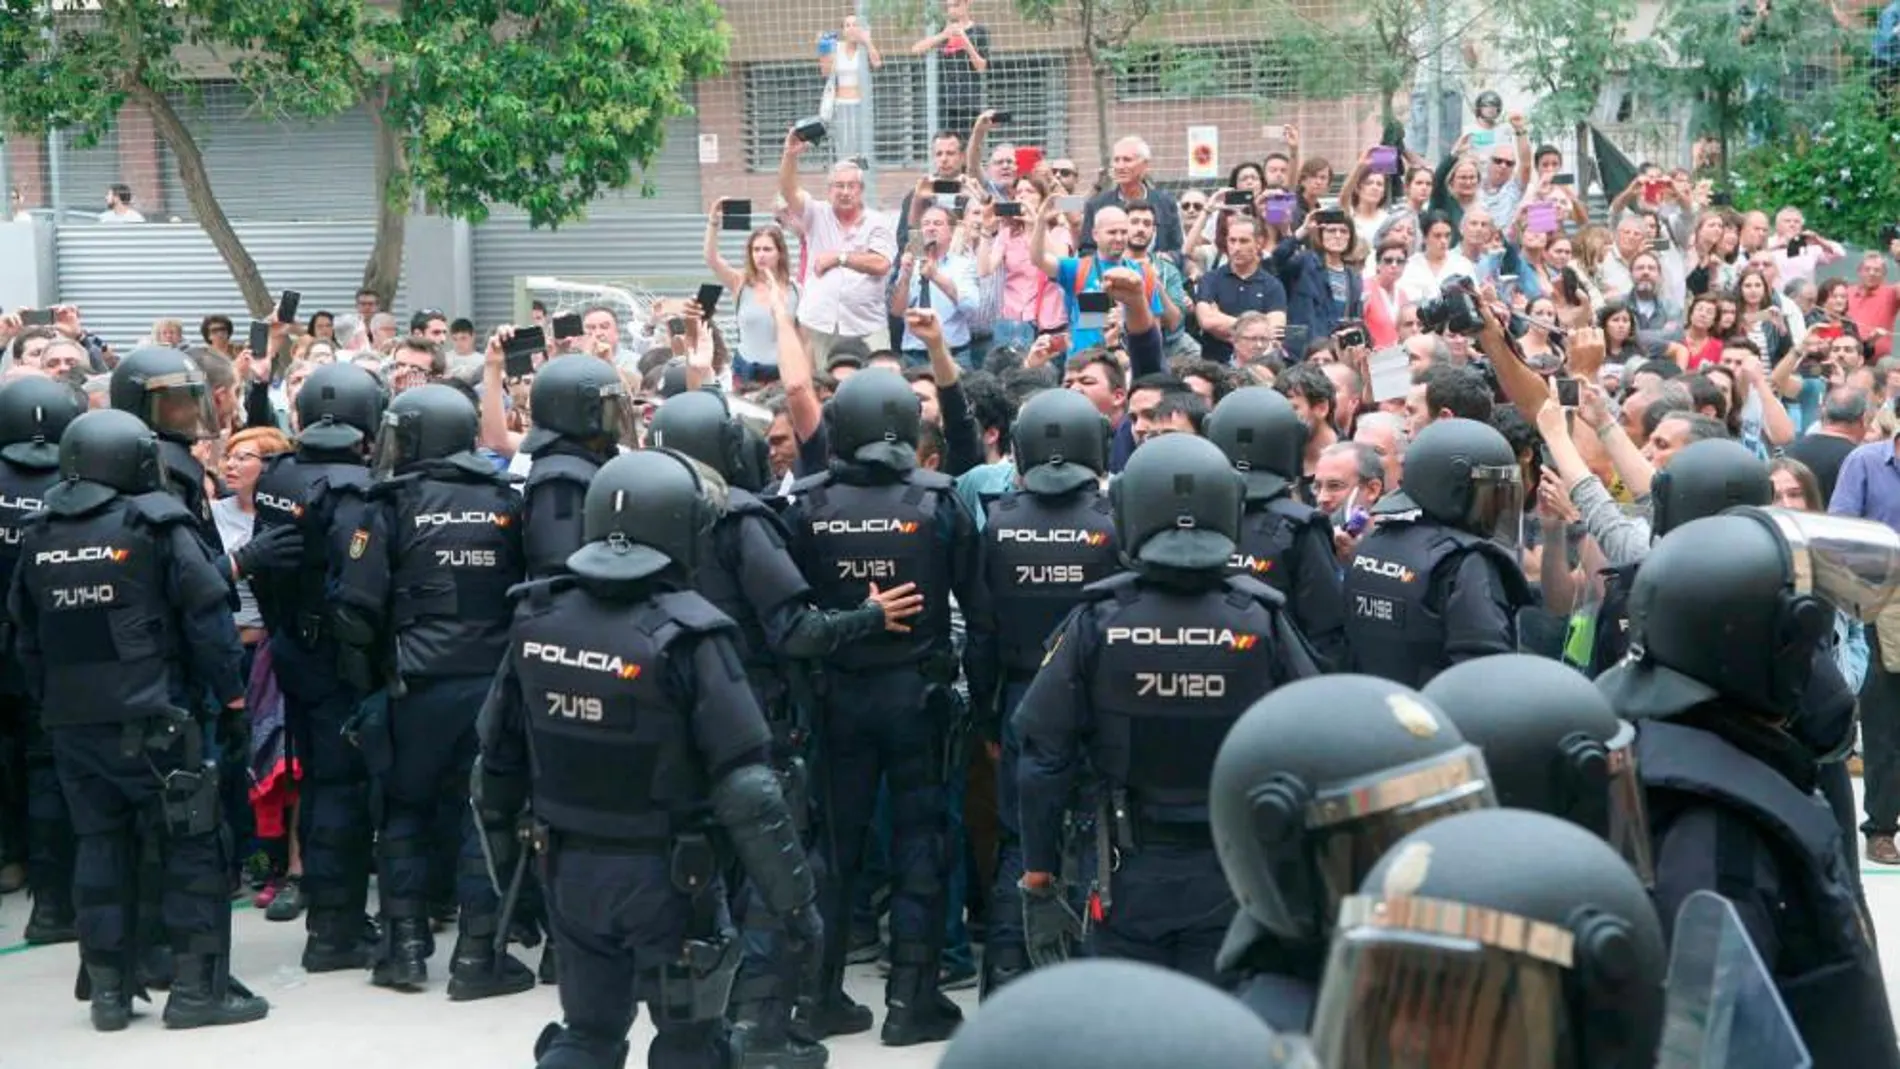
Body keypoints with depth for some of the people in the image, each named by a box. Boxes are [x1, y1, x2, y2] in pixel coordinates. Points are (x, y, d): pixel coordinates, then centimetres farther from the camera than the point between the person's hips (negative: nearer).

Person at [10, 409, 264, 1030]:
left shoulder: (38, 540, 9)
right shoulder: (157, 526, -8)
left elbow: (26, 639, 14)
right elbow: (209, 621, -10)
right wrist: (231, 700, -3)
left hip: (71, 723, 6)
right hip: (151, 718, -6)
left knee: (100, 845, 13)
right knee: (196, 846, 2)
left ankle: (107, 990, 16)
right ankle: (197, 987, 1)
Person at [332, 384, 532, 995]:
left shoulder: (394, 507, -5)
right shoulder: (506, 502, 3)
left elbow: (358, 606, -8)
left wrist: (368, 676, 5)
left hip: (420, 685, -1)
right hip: (495, 681, 2)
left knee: (406, 809, 13)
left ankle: (405, 949, 13)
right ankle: (476, 955, 5)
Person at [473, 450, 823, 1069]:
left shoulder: (536, 621, -3)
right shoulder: (686, 635, -19)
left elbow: (498, 756, 7)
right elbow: (746, 790, -20)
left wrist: (502, 847, 22)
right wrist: (796, 900, -14)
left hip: (569, 869, 5)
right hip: (665, 874, -5)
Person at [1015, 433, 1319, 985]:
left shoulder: (1097, 623, -9)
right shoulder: (1263, 623, -9)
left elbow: (1044, 763, -6)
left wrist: (1039, 883, 3)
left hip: (1131, 877, 0)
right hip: (1233, 878, 0)